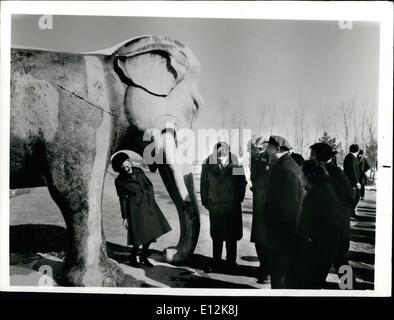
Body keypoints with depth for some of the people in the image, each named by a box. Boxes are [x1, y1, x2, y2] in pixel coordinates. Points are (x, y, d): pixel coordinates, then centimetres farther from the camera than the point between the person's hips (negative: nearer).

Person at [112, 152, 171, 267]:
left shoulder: (138, 171, 3)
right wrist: (125, 217, -2)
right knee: (140, 236, -5)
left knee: (152, 233, 10)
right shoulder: (120, 181, -9)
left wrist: (152, 201, 8)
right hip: (136, 208, -6)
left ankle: (143, 257, 29)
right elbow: (123, 199, -3)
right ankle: (132, 258, 19)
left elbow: (149, 186, 13)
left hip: (149, 205, 6)